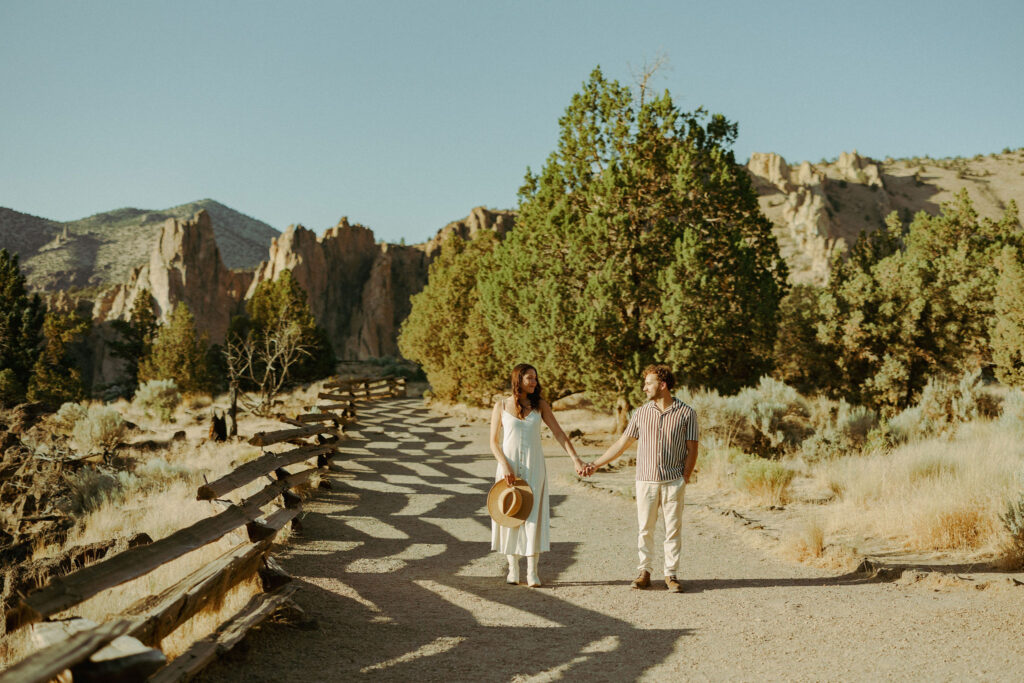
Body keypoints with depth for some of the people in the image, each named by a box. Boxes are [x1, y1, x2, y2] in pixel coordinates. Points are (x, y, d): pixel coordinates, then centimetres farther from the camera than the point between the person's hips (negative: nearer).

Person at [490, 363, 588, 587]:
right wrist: (504, 466, -13)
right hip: (509, 465, -1)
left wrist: (575, 459, -8)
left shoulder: (539, 405, 3)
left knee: (533, 514, -3)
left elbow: (559, 434, 1)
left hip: (533, 467, 1)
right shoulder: (501, 406, 0)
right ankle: (513, 568, 16)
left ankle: (532, 571, 2)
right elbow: (494, 441, 1)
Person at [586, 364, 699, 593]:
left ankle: (671, 575, 11)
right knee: (645, 528, 4)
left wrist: (685, 477, -8)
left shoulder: (686, 413, -1)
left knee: (673, 529, 2)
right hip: (646, 480, 2)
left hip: (673, 481, -2)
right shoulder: (641, 413, 6)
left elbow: (692, 450, 2)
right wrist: (595, 465, 8)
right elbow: (622, 443, 11)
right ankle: (644, 572, 14)